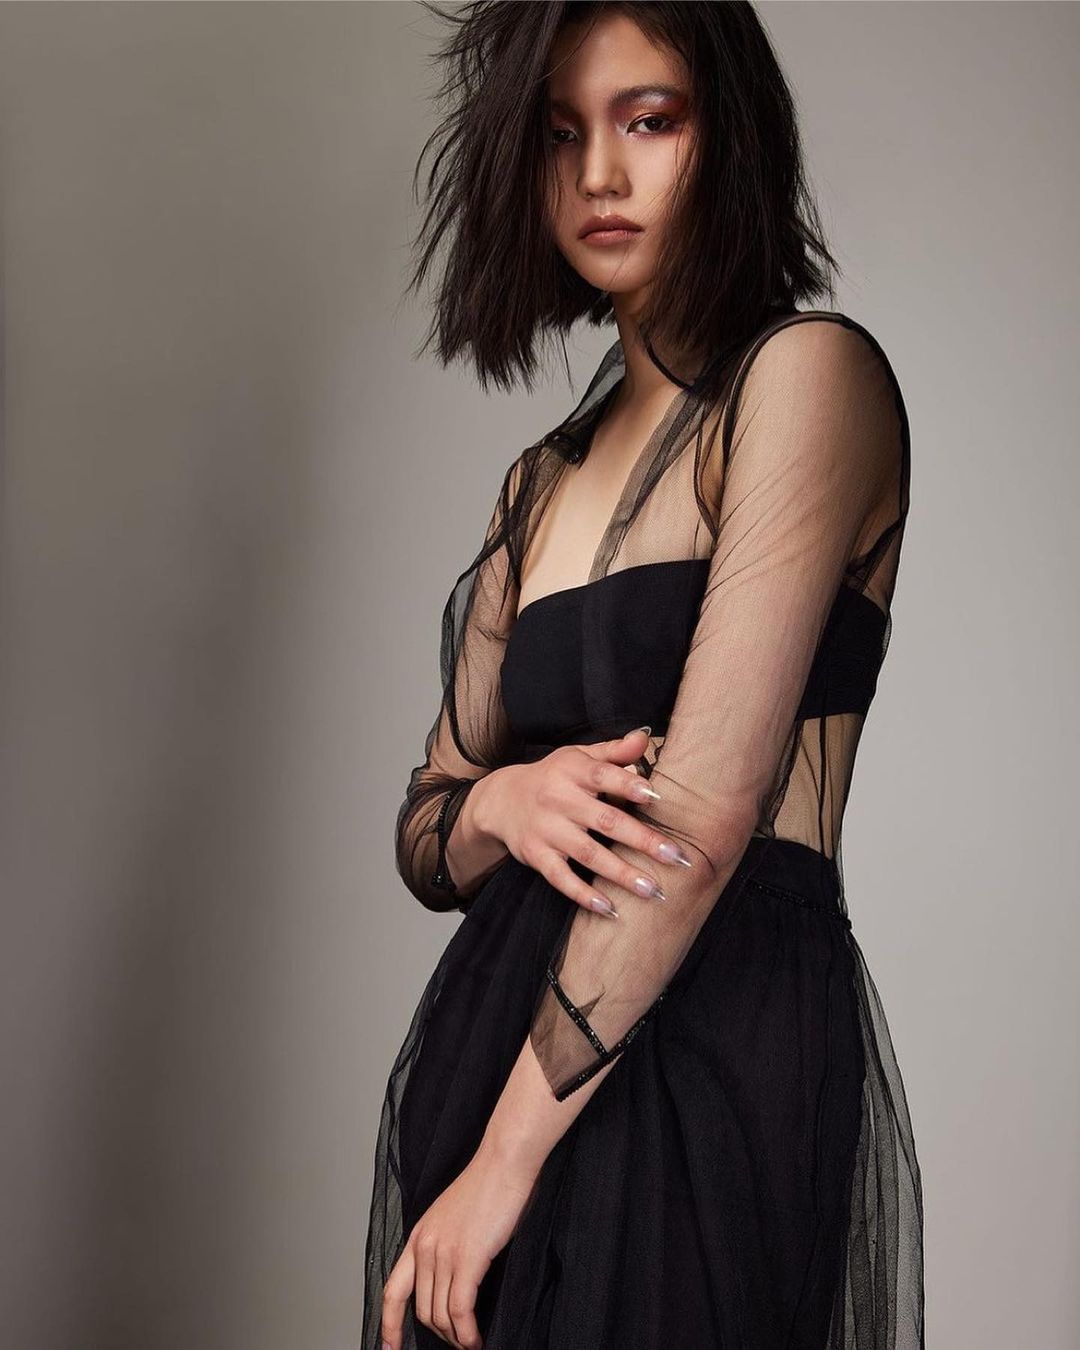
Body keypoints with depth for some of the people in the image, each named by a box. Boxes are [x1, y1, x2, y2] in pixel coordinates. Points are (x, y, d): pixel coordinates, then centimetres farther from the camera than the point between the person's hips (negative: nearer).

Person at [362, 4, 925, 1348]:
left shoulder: (809, 372, -8)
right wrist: (499, 803, -9)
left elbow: (705, 815, -17)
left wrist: (510, 1153, -18)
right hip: (495, 1023, 7)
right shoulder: (543, 479, 15)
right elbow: (424, 840, 15)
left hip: (721, 1034, -7)